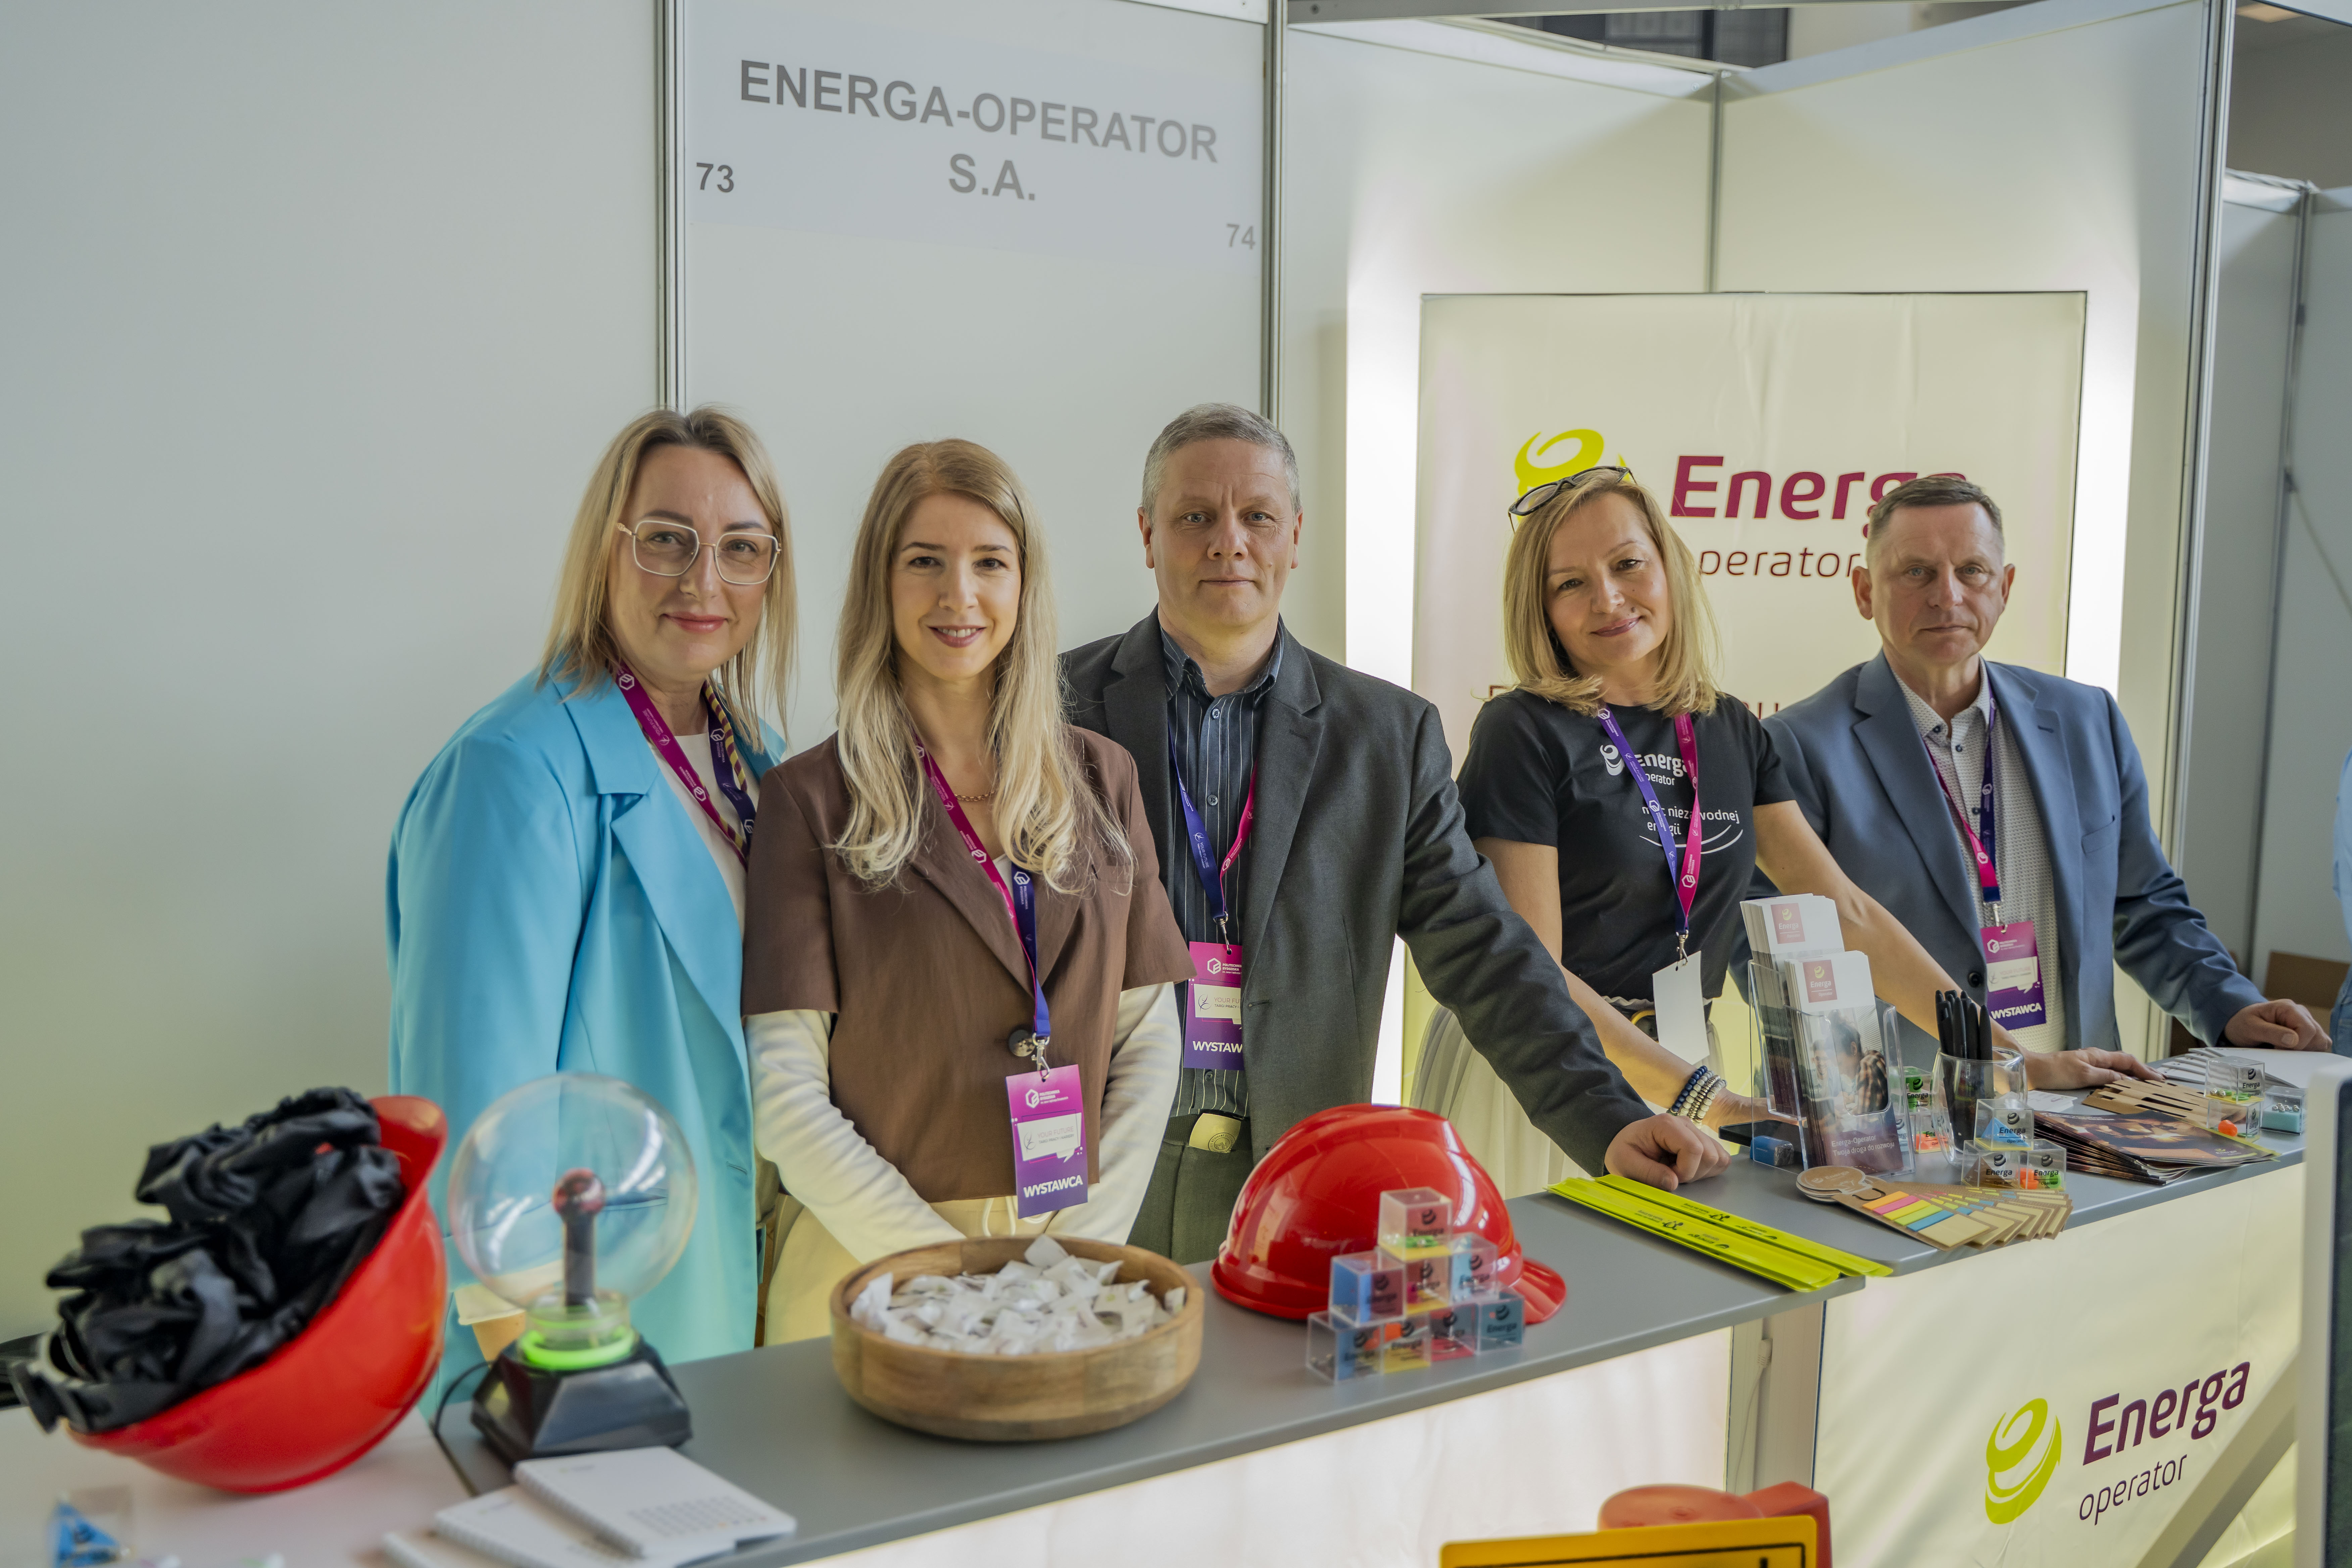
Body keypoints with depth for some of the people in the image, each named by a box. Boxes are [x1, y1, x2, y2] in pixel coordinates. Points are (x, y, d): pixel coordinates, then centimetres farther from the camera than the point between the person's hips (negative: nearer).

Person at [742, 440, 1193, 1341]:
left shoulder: (1100, 781, 6)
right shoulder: (813, 801, -5)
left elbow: (1149, 1039, 6)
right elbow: (785, 1092, -9)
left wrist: (1092, 1238, -6)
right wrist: (949, 1269, -15)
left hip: (1073, 1264, 3)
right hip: (872, 1262, -3)